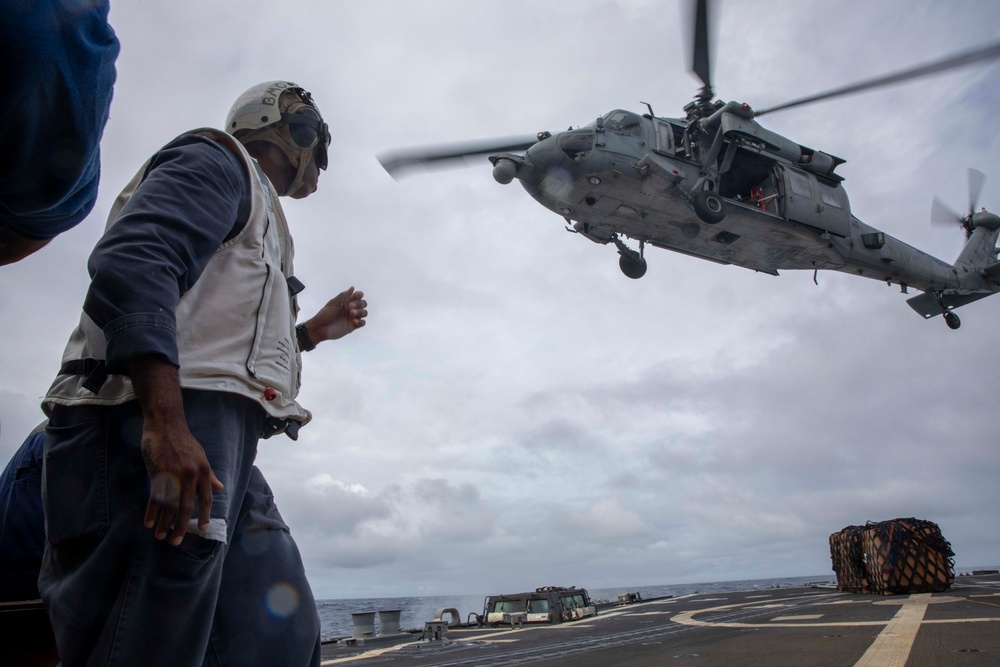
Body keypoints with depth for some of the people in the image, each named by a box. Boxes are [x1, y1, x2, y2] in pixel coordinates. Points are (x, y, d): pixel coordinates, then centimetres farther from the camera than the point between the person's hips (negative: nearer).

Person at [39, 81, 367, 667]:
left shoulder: (255, 212, 32)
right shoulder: (216, 160, 5)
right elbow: (133, 261, -16)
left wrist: (312, 331, 32)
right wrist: (166, 422, -27)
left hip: (209, 445, 10)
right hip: (159, 436, -9)